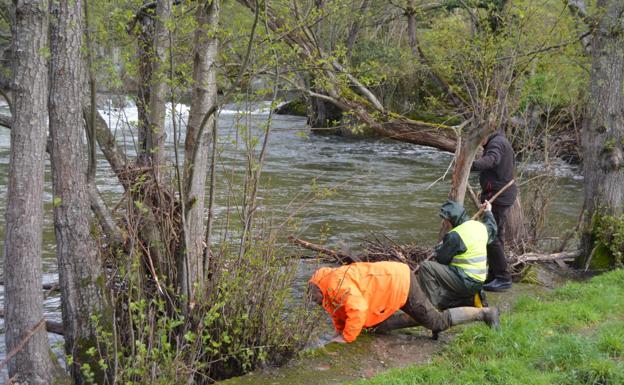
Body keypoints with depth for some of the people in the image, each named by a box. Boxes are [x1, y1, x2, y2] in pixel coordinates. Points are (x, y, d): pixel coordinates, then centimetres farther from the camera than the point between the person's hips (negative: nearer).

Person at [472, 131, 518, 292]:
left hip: (497, 196, -11)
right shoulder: (499, 142, 20)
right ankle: (494, 275, 24)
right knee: (496, 235, 16)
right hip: (502, 195, 11)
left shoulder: (496, 143, -15)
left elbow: (491, 159, -36)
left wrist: (473, 165, -51)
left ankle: (503, 277, -8)